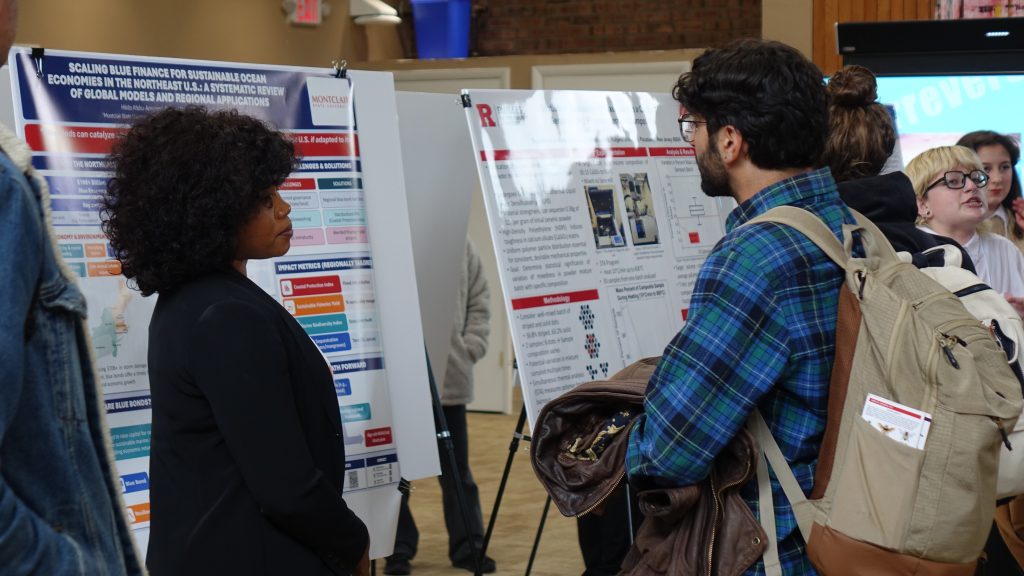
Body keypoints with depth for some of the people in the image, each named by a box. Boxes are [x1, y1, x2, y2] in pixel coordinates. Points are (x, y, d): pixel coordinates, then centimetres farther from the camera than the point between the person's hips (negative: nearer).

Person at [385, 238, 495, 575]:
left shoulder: (462, 244, 6)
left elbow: (479, 301, 10)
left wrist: (472, 347, 0)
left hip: (451, 375, 3)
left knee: (456, 469, 13)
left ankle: (467, 546, 25)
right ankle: (400, 548, 23)